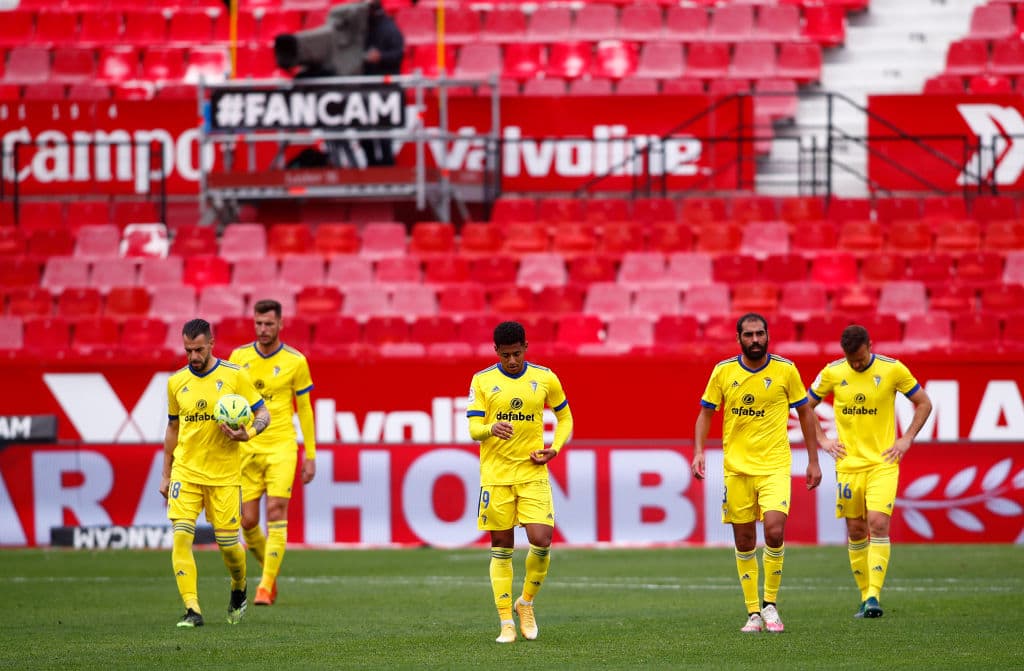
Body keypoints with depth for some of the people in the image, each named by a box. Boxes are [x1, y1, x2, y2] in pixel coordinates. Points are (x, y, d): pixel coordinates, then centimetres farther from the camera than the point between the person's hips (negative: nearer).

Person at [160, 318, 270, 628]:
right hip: (185, 471, 2)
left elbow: (263, 414, 2)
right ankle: (192, 610, -15)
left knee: (228, 543, 1)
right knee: (181, 536, -15)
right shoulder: (176, 382, 6)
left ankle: (239, 590, 33)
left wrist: (247, 434, -20)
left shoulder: (234, 376, -4)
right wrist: (166, 474, 17)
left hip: (223, 474, -2)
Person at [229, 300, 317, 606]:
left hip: (281, 446, -3)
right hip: (246, 447, 3)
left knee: (276, 514, -13)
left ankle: (266, 587, -12)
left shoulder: (295, 361, -2)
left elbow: (304, 409, 5)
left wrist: (310, 456, 4)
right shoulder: (239, 357, 4)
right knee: (248, 521, 1)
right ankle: (270, 568, 29)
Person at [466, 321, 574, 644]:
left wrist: (555, 448, 0)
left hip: (533, 473, 0)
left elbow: (565, 417, 17)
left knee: (541, 541, -12)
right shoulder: (482, 381, -1)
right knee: (501, 549, 2)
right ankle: (506, 623, 9)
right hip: (495, 475, 0)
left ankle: (526, 603, 14)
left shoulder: (545, 378, 3)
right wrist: (491, 429, -28)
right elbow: (473, 429, -5)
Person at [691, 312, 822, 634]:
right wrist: (699, 451, -5)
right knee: (744, 541, 4)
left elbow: (805, 413, 8)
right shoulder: (723, 371, 0)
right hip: (736, 468, 2)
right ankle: (753, 613, 15)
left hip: (774, 465, -2)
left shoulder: (785, 370, -2)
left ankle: (770, 604, 1)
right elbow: (706, 413, 9)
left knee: (774, 532, -18)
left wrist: (813, 460, 7)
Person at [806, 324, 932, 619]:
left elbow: (924, 403, 6)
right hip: (848, 463, 2)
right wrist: (822, 440, 4)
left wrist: (906, 439, -2)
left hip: (883, 462, -2)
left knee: (878, 523, -17)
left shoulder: (893, 370, -5)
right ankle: (865, 595, 16)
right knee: (856, 531, 5)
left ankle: (874, 595, -20)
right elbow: (806, 406, 14)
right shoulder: (832, 373, 0)